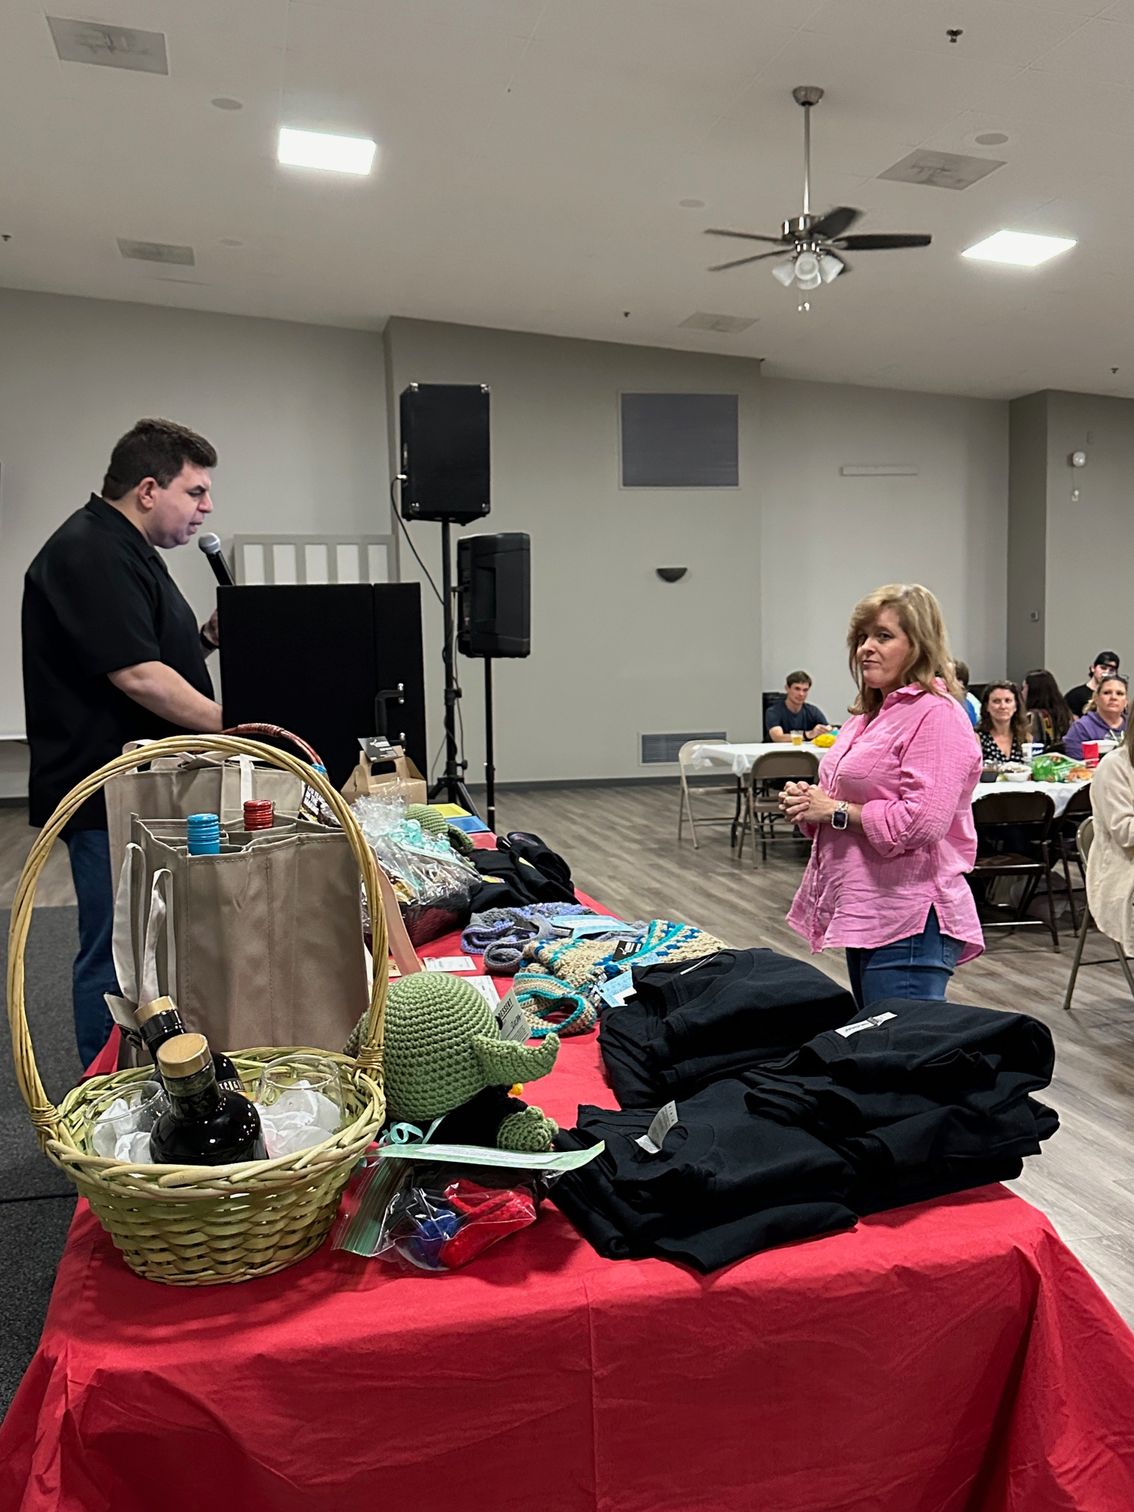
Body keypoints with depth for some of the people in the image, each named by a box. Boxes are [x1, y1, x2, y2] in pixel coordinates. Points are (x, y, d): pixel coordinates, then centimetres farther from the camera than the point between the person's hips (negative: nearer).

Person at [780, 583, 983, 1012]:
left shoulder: (936, 715, -13)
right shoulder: (870, 714, 17)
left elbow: (922, 823, -23)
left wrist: (835, 810, -14)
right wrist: (809, 803, 6)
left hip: (909, 925, -10)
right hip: (864, 915, 10)